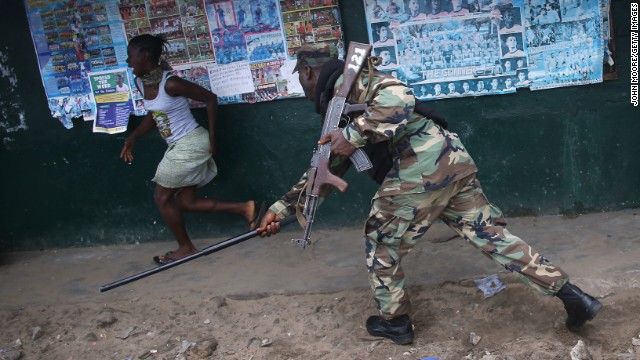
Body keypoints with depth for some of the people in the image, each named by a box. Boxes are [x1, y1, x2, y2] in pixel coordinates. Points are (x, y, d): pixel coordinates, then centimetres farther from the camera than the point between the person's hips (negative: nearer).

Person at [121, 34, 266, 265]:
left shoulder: (170, 83, -23)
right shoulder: (140, 82, 2)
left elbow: (210, 99, -15)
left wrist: (212, 138, -11)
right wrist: (132, 138, 5)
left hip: (190, 144, -9)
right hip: (179, 147, 9)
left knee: (162, 197, 2)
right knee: (185, 201, 11)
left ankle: (185, 248, 19)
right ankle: (245, 209, 14)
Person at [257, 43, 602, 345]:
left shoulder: (346, 81, -2)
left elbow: (398, 99, -20)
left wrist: (353, 135, -18)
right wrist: (281, 208, 31)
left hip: (421, 165, -10)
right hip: (449, 158, 10)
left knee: (381, 241, 10)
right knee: (490, 232, 11)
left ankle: (394, 321, 25)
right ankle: (572, 296, 12)